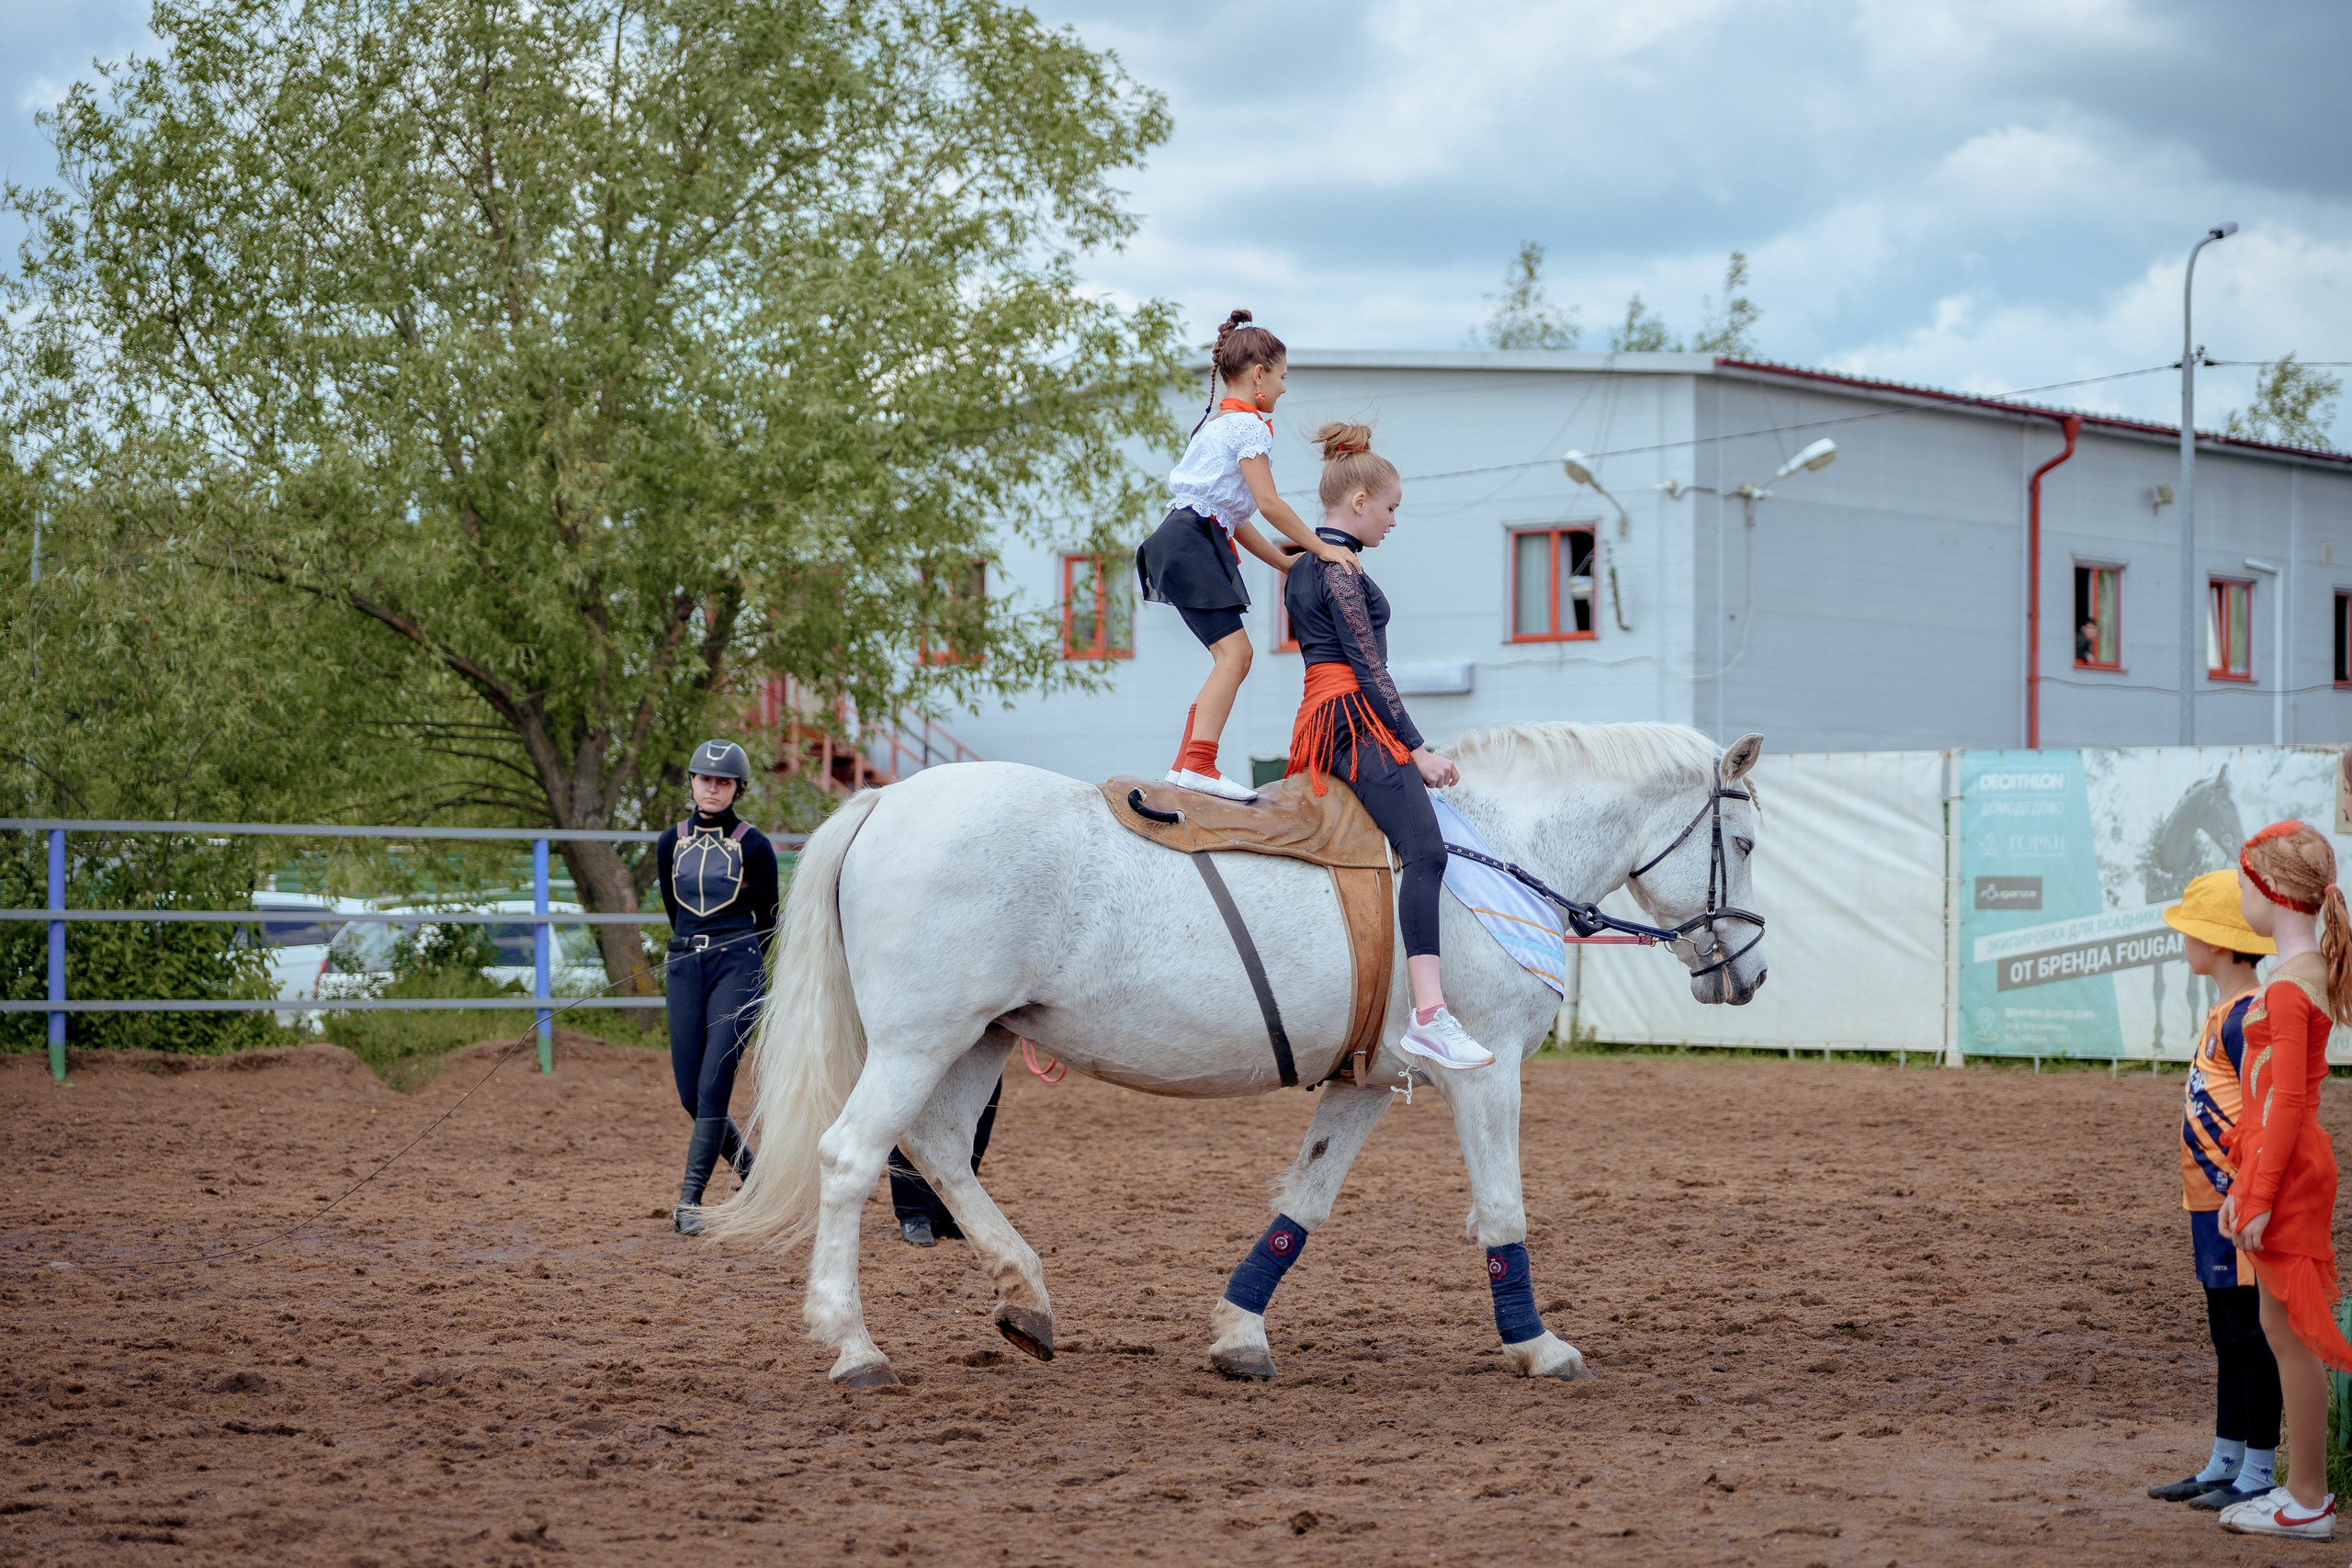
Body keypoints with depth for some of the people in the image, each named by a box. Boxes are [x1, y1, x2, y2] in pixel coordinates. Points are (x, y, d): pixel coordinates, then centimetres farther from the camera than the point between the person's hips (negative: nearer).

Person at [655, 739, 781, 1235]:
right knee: (691, 1095, 2)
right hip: (685, 969, 4)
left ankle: (689, 1202, -9)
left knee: (713, 1088, -12)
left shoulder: (753, 846, -1)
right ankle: (754, 1176, 23)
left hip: (737, 969, -4)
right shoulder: (671, 843, 10)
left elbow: (767, 921, 7)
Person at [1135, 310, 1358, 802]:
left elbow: (1234, 515, 24)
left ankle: (1186, 765, 7)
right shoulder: (1248, 424, -7)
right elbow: (1269, 503, -14)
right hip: (1193, 542, -11)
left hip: (1192, 540, 11)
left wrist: (1285, 563, 22)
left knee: (1230, 658, 9)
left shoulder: (1221, 422, 25)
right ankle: (1198, 764, -30)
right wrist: (1321, 549, -7)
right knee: (1234, 651, -19)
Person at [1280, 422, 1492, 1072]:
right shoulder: (1340, 567, -10)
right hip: (1355, 721, -11)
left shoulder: (1306, 566, 22)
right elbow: (1369, 667, -14)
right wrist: (1417, 749, -14)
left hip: (1320, 721, 11)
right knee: (1426, 849, -26)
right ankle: (1430, 1014, -40)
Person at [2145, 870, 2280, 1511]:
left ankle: (2258, 1474, 1)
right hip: (2215, 1204, 10)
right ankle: (2223, 1467, 22)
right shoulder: (2225, 1014, 16)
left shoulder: (2246, 1018, -15)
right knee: (2228, 1336, 15)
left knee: (2250, 1332, -4)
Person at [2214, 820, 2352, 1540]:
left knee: (2292, 1333, -3)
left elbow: (2289, 1102, -21)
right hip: (2281, 1169, 10)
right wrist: (2242, 1185, 20)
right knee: (2281, 1328, 15)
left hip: (2287, 1172, -10)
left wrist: (2260, 1196, -20)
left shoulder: (2289, 988, -18)